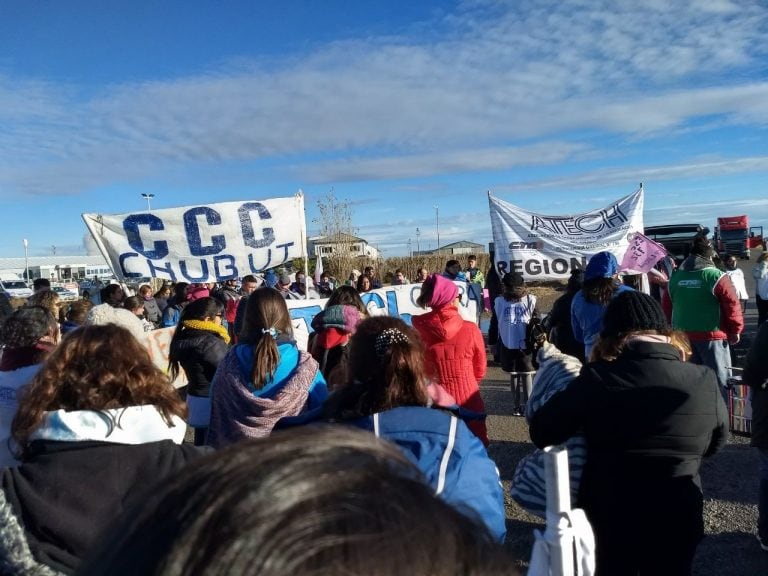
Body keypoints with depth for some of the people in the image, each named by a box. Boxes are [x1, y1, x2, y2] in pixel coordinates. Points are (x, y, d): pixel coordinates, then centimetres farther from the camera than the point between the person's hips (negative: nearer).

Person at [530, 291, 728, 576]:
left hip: (606, 518, -1)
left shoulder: (596, 379, -21)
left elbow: (541, 432, -10)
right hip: (677, 520, 1)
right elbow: (715, 443, 6)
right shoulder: (705, 381, -13)